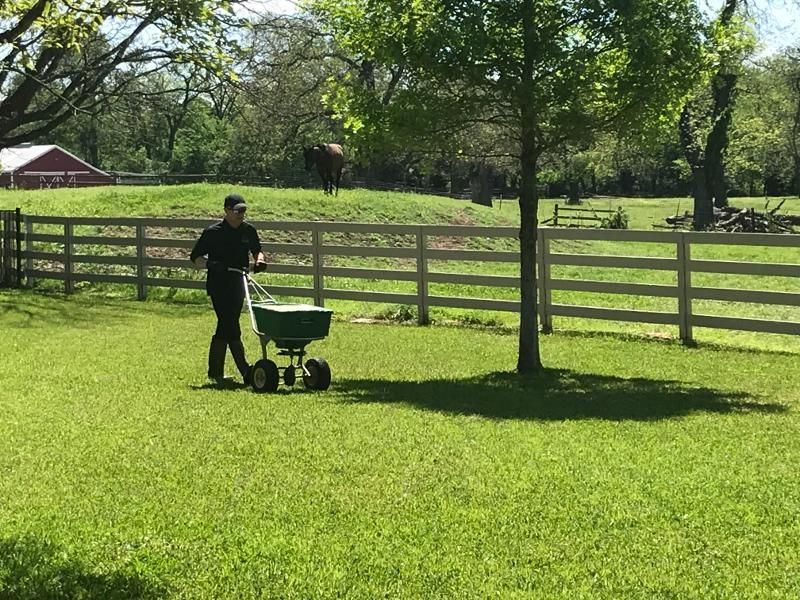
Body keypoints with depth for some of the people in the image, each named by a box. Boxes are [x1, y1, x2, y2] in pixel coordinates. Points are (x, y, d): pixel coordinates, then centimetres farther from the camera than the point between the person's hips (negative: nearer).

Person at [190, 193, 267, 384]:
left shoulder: (248, 230, 5)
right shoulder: (213, 232, -8)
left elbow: (257, 251, 20)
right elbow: (195, 258, -5)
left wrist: (260, 260, -3)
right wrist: (210, 264, -25)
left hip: (238, 284, 6)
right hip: (218, 285, -6)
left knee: (224, 327, 11)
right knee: (231, 327, -11)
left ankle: (215, 371, 20)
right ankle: (245, 371, -13)